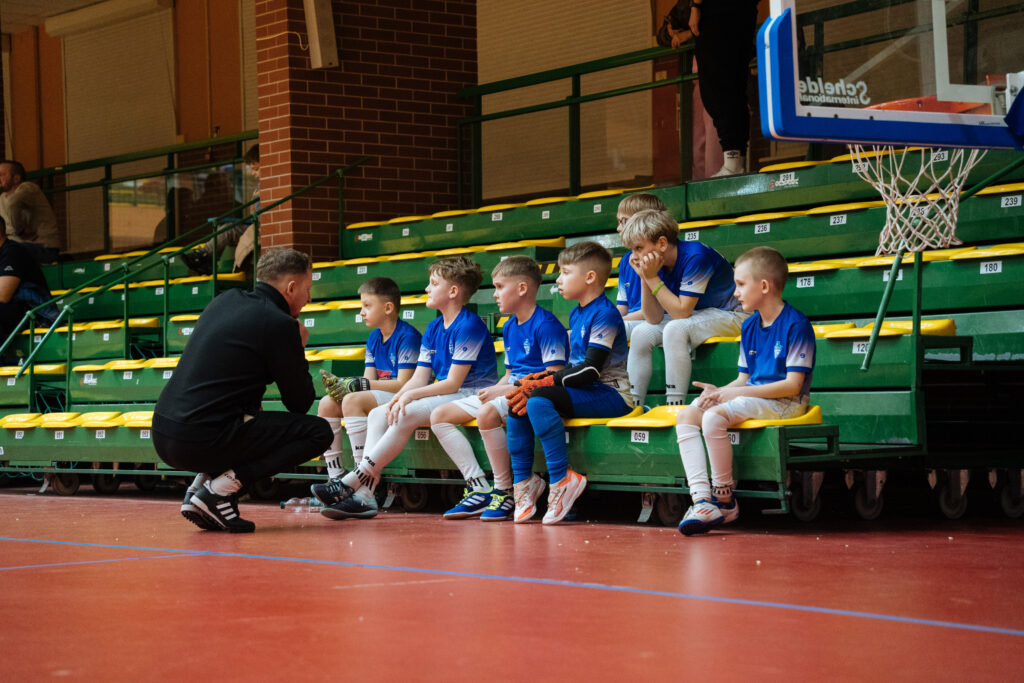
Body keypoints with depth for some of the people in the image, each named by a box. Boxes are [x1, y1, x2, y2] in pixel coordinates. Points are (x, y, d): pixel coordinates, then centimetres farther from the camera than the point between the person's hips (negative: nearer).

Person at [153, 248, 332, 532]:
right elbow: (300, 403, 2)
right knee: (319, 431, 0)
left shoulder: (227, 300, 16)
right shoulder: (280, 324, -7)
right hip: (201, 441, -8)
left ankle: (199, 487, 13)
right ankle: (220, 490, -8)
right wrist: (298, 348, 15)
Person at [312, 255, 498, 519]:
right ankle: (364, 495, -19)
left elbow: (453, 383, -18)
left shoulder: (469, 326, -14)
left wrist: (409, 396, -19)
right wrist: (396, 400, -11)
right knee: (377, 414, -6)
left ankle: (351, 483, -27)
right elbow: (419, 379, 9)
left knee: (408, 414, -29)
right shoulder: (433, 329, 14)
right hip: (445, 396, 9)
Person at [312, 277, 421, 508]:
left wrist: (358, 384, -22)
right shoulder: (374, 339, 14)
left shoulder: (407, 336, -13)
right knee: (327, 404, -4)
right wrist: (341, 384, -12)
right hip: (379, 399, 9)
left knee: (353, 400, -30)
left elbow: (404, 384, -21)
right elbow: (369, 381, 9)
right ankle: (336, 477, -8)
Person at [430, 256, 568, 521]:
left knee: (487, 414, -39)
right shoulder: (509, 327, 18)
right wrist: (495, 389, 0)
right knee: (439, 416, -1)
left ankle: (505, 491, -22)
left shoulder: (545, 325, -11)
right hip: (510, 391, 10)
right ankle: (480, 490, -8)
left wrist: (504, 391, -20)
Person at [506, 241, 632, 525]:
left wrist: (541, 385, -20)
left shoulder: (605, 315, -13)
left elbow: (590, 371, -21)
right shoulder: (576, 315, 17)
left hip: (611, 395, -9)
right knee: (516, 401, -4)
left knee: (539, 400, -29)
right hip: (587, 393, 9)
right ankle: (523, 480, 0)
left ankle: (562, 479, -24)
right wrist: (542, 378, -2)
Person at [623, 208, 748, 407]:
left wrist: (653, 279, -26)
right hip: (696, 316, 8)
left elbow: (682, 312, -28)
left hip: (730, 315, -8)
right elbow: (654, 319, -6)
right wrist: (645, 278, -15)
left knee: (675, 329, -31)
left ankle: (675, 406, -27)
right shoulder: (659, 264, -3)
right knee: (641, 333, -6)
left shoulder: (695, 257, -26)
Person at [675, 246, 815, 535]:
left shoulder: (796, 325, -11)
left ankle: (725, 499, -15)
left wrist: (734, 393, -17)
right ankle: (702, 501, -23)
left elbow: (793, 385, -16)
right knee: (686, 416, -11)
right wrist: (719, 391, -5)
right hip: (750, 398, 9)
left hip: (784, 403, -9)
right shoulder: (749, 326, 15)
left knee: (714, 417, -31)